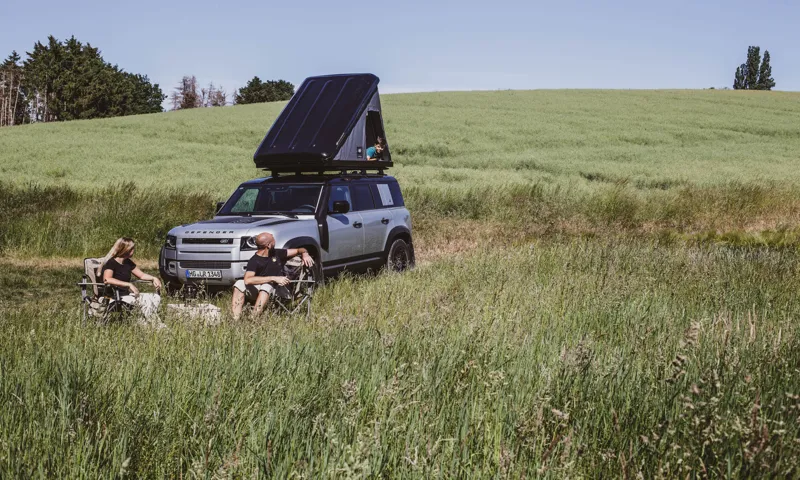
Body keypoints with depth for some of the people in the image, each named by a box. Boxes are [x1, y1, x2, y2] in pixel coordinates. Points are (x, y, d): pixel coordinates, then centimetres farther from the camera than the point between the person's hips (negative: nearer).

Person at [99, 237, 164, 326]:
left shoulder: (128, 263, 13)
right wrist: (129, 285, -33)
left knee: (156, 297, -9)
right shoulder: (111, 263, -12)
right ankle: (157, 326, -18)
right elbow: (107, 280, -30)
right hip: (115, 297, -9)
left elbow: (141, 275, 22)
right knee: (146, 300, -26)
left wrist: (153, 278, 0)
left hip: (127, 294, 9)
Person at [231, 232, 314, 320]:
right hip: (258, 289, -1)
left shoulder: (277, 253, 4)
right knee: (239, 284, -26)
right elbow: (247, 280, -28)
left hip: (277, 289, 1)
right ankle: (236, 320, -36)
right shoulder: (254, 261, -10)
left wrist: (305, 254, -11)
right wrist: (273, 278, -30)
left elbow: (299, 250, 15)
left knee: (266, 286, -34)